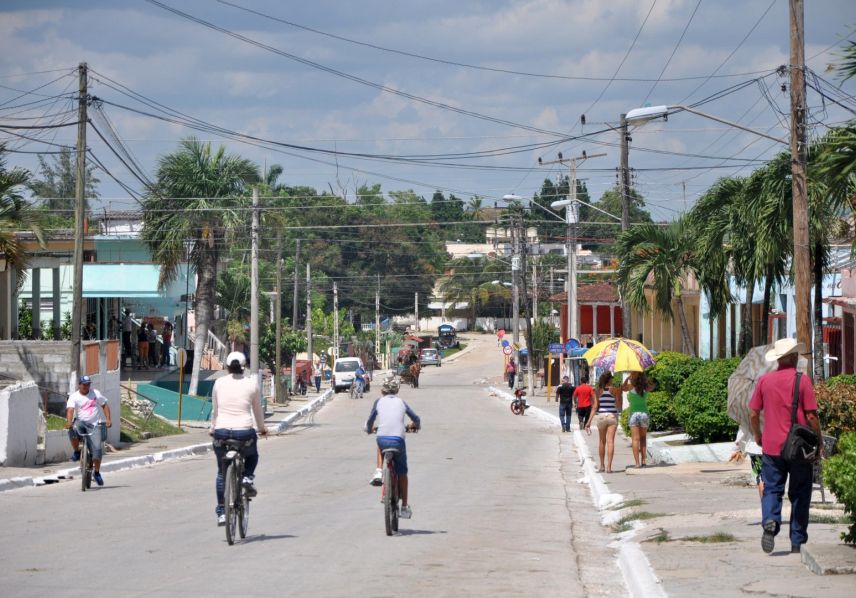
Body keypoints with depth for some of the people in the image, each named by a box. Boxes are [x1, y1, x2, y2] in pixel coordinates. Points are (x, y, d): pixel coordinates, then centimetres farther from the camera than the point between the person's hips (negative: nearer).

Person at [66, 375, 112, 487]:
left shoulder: (96, 393, 6)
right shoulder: (74, 397, -2)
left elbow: (105, 405, 14)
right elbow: (70, 410, -17)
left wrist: (108, 419, 0)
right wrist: (69, 422, -36)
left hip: (94, 425, 1)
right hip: (80, 422, -1)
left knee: (97, 449, -10)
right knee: (73, 429, -36)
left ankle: (97, 472, 10)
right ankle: (77, 451, -10)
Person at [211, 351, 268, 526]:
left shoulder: (219, 383, 4)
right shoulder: (251, 384, 1)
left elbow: (215, 410, 11)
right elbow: (257, 410, 11)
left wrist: (213, 428, 29)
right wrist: (262, 428, 29)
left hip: (222, 432, 1)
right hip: (245, 431, -1)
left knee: (222, 472, 17)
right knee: (252, 456, 32)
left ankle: (221, 512, 12)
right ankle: (248, 477, 2)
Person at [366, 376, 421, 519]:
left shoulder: (379, 402, 14)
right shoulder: (401, 402, 16)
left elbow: (370, 421, 21)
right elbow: (416, 419, 26)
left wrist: (369, 430, 43)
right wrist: (413, 426, 49)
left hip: (382, 439, 0)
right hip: (398, 440, 0)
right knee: (402, 472, 17)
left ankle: (378, 472, 17)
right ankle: (404, 507, 20)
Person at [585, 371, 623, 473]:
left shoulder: (598, 391, 1)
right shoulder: (615, 390, -4)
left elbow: (594, 407, -5)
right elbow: (619, 406, -3)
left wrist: (589, 421, -5)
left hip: (601, 416, 2)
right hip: (612, 416, -2)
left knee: (602, 441, 16)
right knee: (610, 441, -6)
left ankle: (602, 466, 23)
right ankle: (609, 466, -14)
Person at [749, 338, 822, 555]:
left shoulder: (764, 380, 2)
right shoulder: (802, 380, -8)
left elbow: (753, 414, 5)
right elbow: (811, 416, -9)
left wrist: (758, 437, 21)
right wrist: (819, 443, 2)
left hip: (771, 447, 2)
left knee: (771, 490, 8)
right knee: (799, 495, 8)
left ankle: (770, 521, -20)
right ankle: (797, 542, 10)